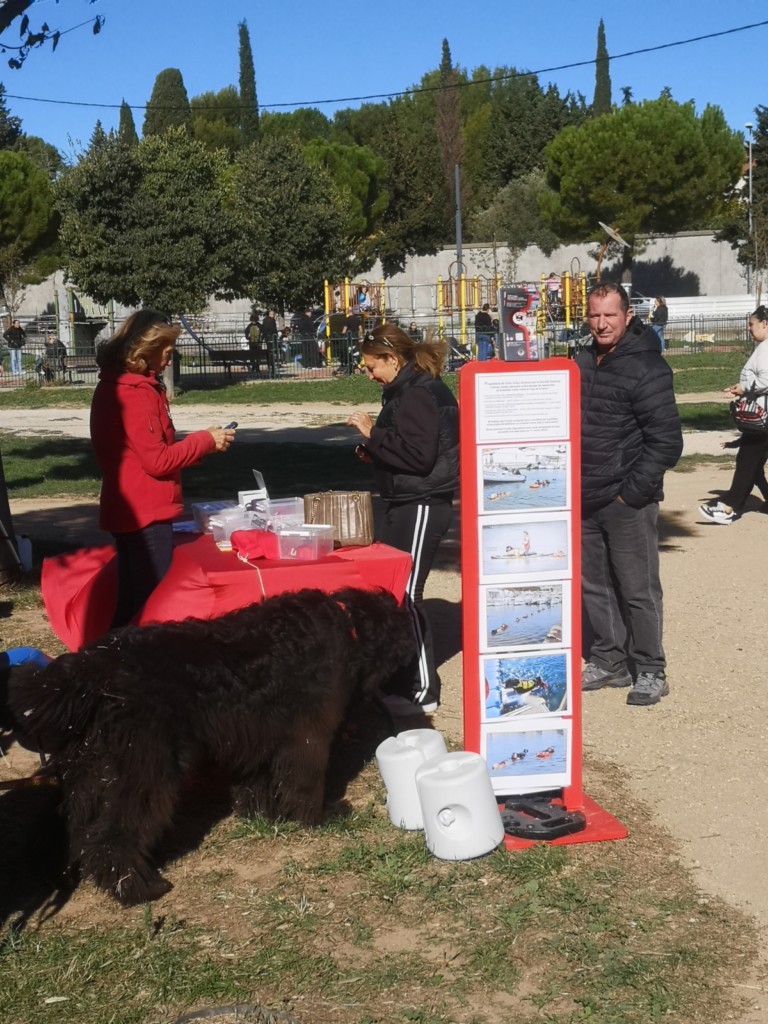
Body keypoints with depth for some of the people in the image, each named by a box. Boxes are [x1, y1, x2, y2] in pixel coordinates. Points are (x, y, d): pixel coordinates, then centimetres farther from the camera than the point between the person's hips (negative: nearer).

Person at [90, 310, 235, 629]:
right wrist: (206, 440, -8)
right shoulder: (135, 393, -17)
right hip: (146, 513, -10)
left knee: (132, 603, 15)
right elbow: (157, 460, -19)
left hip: (130, 510, 10)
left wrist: (201, 441, 9)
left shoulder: (114, 387, 14)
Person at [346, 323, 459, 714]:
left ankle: (422, 690, 5)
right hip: (407, 504, 10)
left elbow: (418, 455, -24)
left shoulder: (419, 394, -16)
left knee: (405, 595, -5)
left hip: (421, 506, -10)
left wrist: (373, 433, -17)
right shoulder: (406, 390, 15)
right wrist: (374, 452, 9)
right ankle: (397, 678, 26)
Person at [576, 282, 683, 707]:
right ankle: (608, 661, 26)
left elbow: (666, 441, -15)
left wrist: (632, 493, -15)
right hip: (585, 500, 7)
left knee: (638, 589, 1)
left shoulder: (646, 367, -12)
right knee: (593, 585, 13)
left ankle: (651, 672, 14)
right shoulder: (582, 363, 9)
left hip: (628, 502, -7)